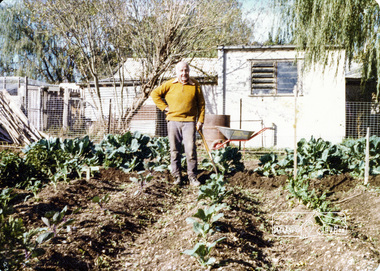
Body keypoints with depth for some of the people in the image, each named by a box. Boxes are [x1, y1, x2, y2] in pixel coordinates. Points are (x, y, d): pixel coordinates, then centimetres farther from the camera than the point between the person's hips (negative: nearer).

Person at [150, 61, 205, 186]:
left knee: (191, 149, -7)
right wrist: (164, 107, 2)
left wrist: (200, 121, 2)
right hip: (173, 121, 1)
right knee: (175, 150, 5)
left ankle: (192, 176, 2)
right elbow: (155, 94, 9)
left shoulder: (195, 85, 6)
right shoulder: (170, 84, 4)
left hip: (189, 121, -1)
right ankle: (177, 176, 14)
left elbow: (201, 104, 9)